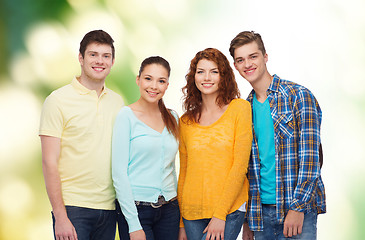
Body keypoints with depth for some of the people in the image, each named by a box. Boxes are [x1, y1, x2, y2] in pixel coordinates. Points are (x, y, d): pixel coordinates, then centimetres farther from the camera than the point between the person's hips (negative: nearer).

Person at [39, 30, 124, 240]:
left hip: (109, 207, 5)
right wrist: (60, 217, -14)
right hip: (72, 206, -4)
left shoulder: (117, 102, 11)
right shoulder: (58, 100, -4)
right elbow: (49, 162, -9)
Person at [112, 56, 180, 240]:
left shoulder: (172, 118, 9)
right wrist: (134, 225, -15)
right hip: (136, 208, -5)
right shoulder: (127, 116, -7)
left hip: (169, 209, 5)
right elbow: (119, 173, -11)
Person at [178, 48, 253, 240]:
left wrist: (220, 213, -10)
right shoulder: (186, 122, 9)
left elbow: (240, 165, -6)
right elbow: (183, 172, 14)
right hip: (192, 213, 4)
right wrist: (181, 224, 12)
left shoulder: (239, 108, -2)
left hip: (229, 210, -4)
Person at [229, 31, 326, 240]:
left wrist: (298, 207, -17)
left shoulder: (299, 96, -5)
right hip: (261, 210, 5)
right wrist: (247, 220, 11)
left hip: (298, 208, -5)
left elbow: (309, 157, -11)